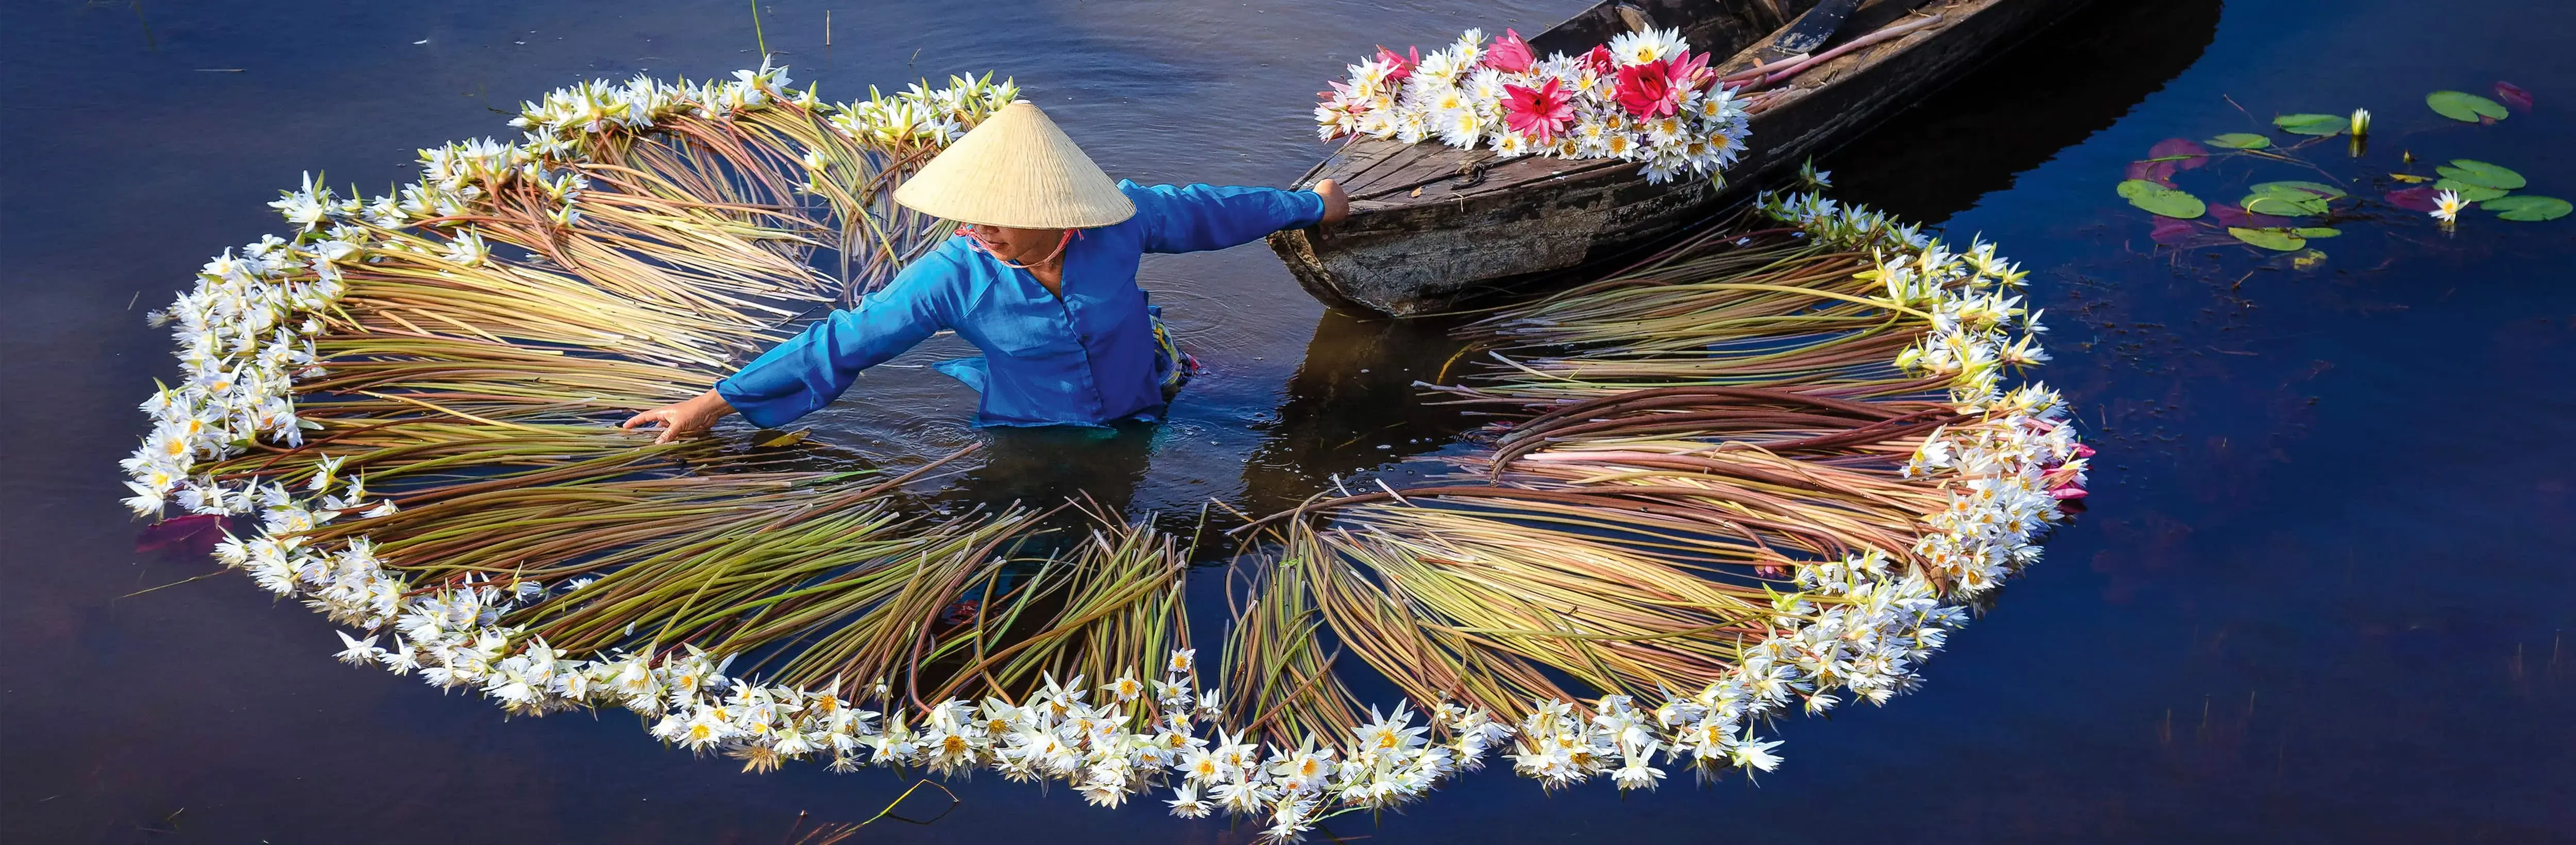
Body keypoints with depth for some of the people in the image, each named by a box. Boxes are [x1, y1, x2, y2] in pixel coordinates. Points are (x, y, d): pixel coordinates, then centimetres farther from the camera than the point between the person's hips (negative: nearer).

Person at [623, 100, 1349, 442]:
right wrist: (717, 404, -22)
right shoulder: (956, 275, -26)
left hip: (1138, 422, 1)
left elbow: (1205, 211, -5)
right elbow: (841, 342, -22)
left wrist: (1312, 207, 9)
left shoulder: (1120, 225, -24)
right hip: (1028, 449, -1)